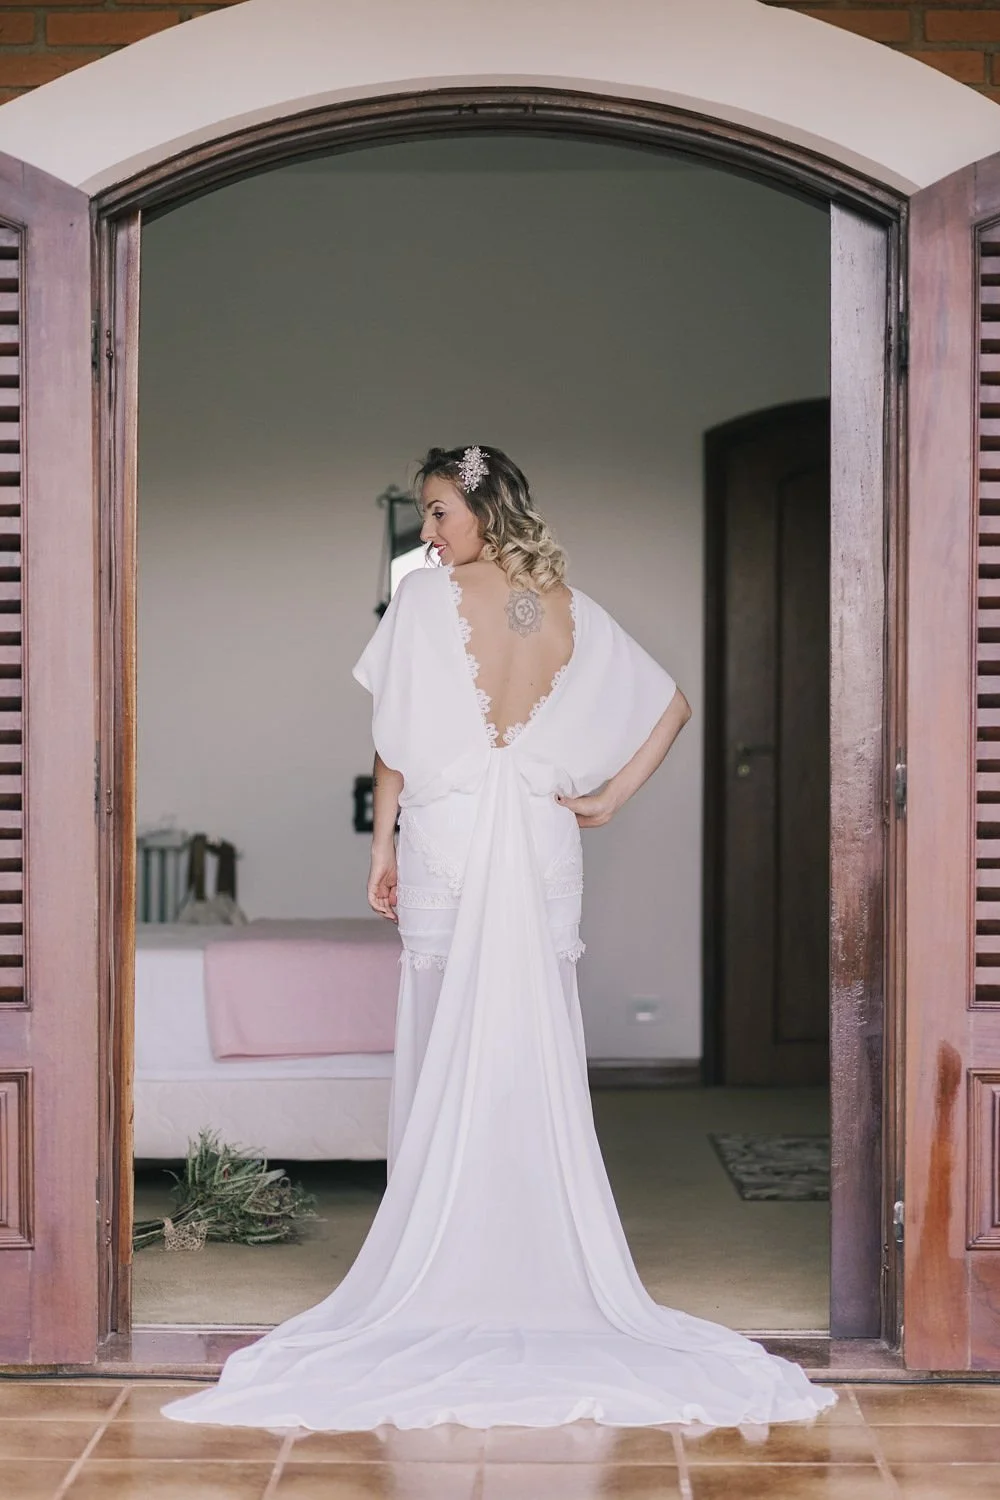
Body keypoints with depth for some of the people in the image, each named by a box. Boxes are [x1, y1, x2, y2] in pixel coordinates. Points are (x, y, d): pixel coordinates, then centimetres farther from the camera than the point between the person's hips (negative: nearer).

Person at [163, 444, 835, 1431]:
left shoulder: (427, 597, -7)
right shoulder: (570, 608, 6)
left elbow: (395, 738, -6)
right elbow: (672, 706, 10)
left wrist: (384, 844, 2)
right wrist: (611, 796, 9)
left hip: (448, 837, -3)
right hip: (545, 845, 3)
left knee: (446, 1052, 4)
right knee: (541, 1053, 7)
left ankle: (441, 1257, 9)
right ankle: (550, 1259, 11)